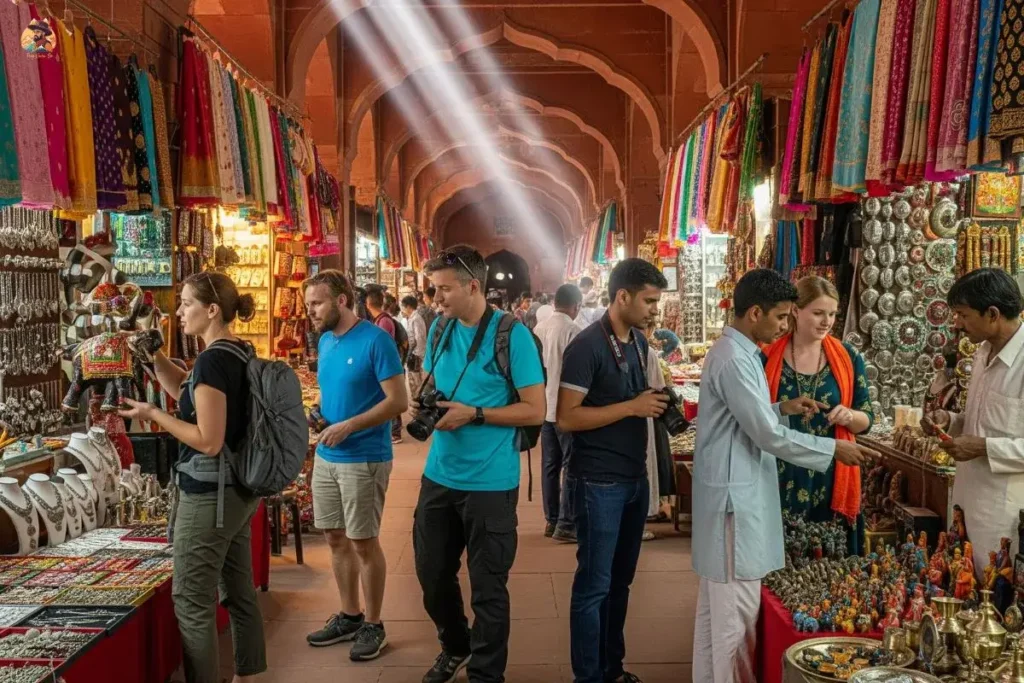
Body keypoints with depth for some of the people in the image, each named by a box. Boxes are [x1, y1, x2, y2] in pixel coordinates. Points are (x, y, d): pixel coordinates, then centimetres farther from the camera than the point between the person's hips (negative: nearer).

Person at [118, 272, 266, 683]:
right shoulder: (241, 353, 6)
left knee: (192, 602, 1)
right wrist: (154, 355, 8)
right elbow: (189, 393, 19)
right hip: (240, 489, 10)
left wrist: (153, 415, -14)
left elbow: (209, 441, -22)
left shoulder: (212, 360, -20)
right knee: (240, 591, 18)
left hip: (209, 495, -9)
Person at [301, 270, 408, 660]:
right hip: (325, 457, 8)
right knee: (336, 538, 15)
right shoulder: (325, 341, 9)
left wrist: (349, 426, -23)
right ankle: (349, 615, 31)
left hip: (364, 459, -7)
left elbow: (398, 401, -18)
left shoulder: (375, 340, -16)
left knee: (364, 542, 3)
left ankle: (373, 625, 19)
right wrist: (316, 413, -1)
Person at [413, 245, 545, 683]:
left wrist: (474, 414, -21)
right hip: (438, 476, 6)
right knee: (432, 574, 18)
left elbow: (535, 411, -14)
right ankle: (455, 647, 44)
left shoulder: (512, 335, -14)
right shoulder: (439, 329, 5)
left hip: (490, 483, -6)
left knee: (487, 587, 7)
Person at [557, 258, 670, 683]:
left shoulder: (639, 342, 9)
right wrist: (633, 407, -21)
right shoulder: (587, 346, -17)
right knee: (595, 583, 3)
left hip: (635, 477, 8)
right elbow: (566, 417, -20)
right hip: (599, 483, -8)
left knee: (620, 580, 17)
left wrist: (657, 404, 2)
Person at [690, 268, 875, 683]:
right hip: (735, 494, -11)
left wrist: (783, 409, 6)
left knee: (722, 604, 18)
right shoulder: (734, 359, -20)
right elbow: (767, 436, -20)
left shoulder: (737, 352, 12)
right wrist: (834, 449, -12)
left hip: (738, 490, 11)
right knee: (736, 608, 0)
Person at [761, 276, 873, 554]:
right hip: (779, 479, -1)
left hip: (831, 480, 2)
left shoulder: (848, 358, 2)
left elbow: (866, 420, 6)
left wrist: (850, 416, -14)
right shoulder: (767, 357, -3)